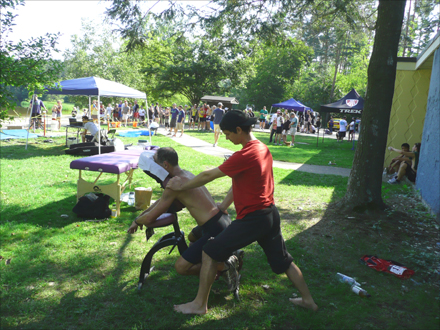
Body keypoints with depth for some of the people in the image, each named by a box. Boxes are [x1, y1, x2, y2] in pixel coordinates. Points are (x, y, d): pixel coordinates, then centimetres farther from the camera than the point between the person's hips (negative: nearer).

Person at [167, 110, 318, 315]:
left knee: (209, 252, 1)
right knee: (282, 260, 23)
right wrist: (224, 205, 16)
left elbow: (209, 175, -14)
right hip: (270, 214, 9)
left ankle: (199, 304, 13)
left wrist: (182, 186, 0)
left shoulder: (245, 155, -21)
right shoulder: (263, 149, 8)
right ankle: (307, 300, 36)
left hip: (252, 219, -9)